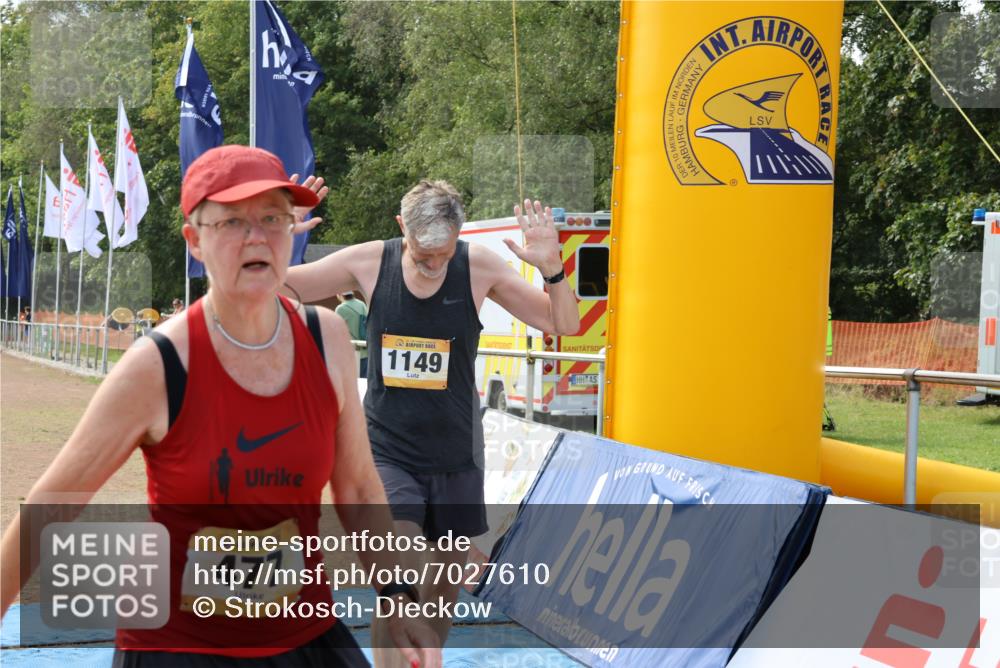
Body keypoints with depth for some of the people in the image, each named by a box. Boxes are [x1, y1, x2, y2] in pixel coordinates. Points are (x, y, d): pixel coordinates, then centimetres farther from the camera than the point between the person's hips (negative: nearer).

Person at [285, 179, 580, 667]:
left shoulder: (480, 268, -9)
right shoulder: (368, 263, -9)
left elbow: (564, 326, -3)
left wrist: (551, 269, -22)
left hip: (454, 456, 2)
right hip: (387, 451, -2)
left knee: (446, 588, 15)